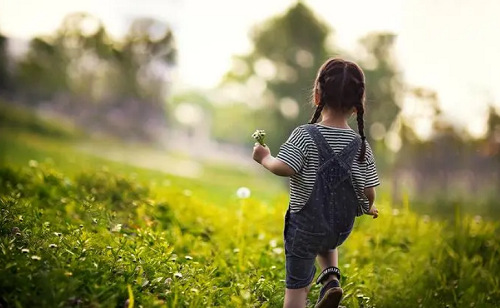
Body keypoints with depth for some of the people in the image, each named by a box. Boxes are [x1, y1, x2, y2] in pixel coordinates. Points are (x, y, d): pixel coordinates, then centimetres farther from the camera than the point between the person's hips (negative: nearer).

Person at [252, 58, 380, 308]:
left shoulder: (305, 135, -19)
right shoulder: (361, 145, -6)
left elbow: (284, 168, -32)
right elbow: (369, 191, -2)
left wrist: (265, 158, -12)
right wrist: (368, 207, 19)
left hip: (305, 226, -4)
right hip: (342, 228, 4)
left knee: (296, 285, 9)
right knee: (324, 242, 39)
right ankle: (331, 279, 14)